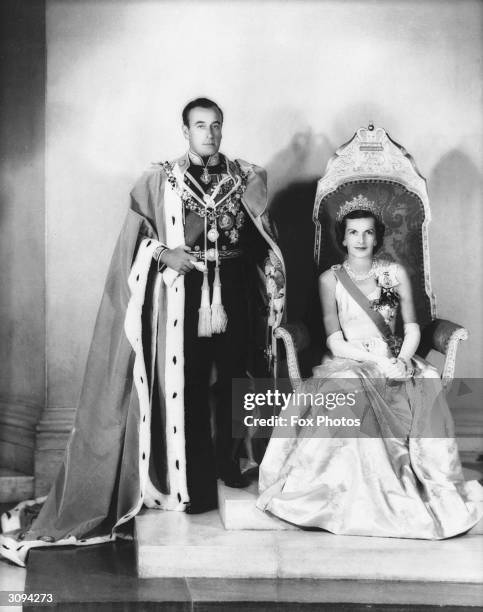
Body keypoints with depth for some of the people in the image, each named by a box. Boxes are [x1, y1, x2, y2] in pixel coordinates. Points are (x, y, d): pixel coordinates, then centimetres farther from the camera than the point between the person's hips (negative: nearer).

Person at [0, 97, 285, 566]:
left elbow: (263, 239, 11)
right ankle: (193, 479, 10)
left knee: (231, 378, 8)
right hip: (182, 293, -2)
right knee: (185, 383, -1)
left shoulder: (247, 178, 7)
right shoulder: (159, 180, 2)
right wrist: (163, 252, -14)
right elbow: (135, 235, 3)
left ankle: (228, 459, 26)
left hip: (234, 293, 2)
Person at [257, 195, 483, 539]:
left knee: (428, 387, -31)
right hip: (350, 363, -2)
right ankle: (369, 497, -30)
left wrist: (402, 360, -14)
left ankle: (435, 486, -22)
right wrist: (379, 361, -17)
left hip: (396, 360, 2)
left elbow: (412, 328, 8)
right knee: (351, 394, -36)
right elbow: (336, 343, -3)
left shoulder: (396, 273, 11)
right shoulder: (330, 279, 5)